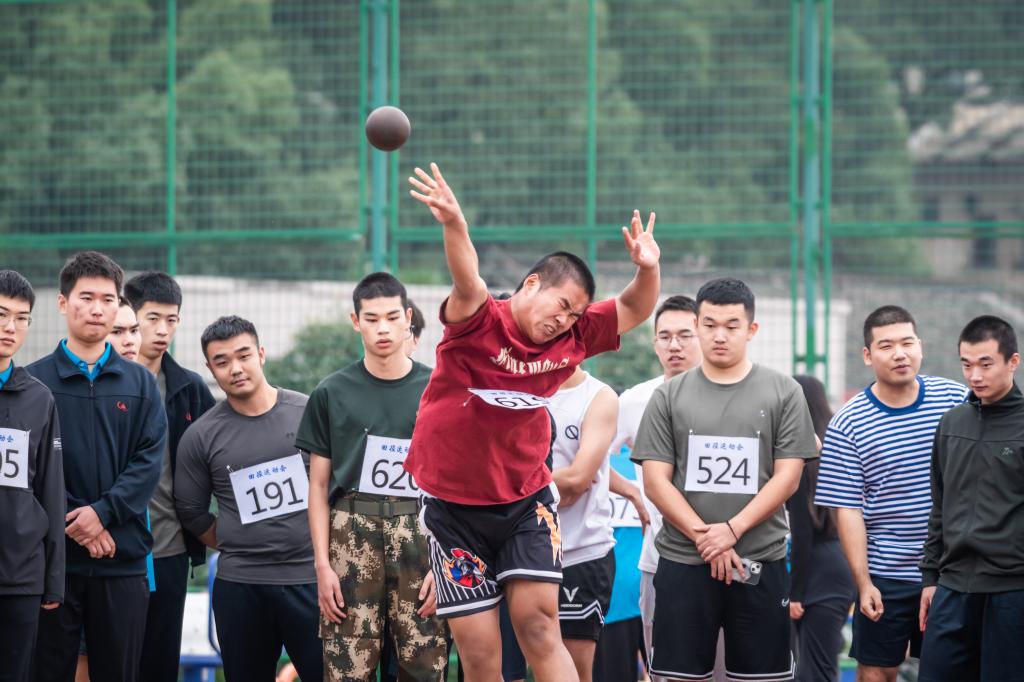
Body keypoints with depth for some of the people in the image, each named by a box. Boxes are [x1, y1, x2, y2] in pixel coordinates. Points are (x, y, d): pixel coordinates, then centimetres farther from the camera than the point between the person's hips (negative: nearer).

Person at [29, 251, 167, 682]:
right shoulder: (35, 380, 4)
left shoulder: (140, 384, 12)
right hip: (53, 555, -2)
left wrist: (103, 512, -13)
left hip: (124, 562, 2)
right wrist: (74, 523, -13)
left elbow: (149, 460, 2)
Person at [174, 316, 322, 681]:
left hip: (310, 580, -1)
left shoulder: (308, 413, 2)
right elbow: (192, 513, 10)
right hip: (240, 586, 1)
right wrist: (239, 549, 9)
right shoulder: (201, 436, 2)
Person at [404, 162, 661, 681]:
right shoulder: (479, 325, -14)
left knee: (539, 627, -11)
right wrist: (454, 226, -55)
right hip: (455, 507, -3)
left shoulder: (571, 339, 1)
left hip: (527, 504, 3)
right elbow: (467, 285, -33)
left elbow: (634, 309, 5)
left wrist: (647, 268, -18)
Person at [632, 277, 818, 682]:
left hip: (760, 562, 0)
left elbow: (787, 477, -1)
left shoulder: (783, 393, 4)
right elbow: (656, 482, 1)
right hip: (682, 562, 1)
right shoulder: (669, 397, 6)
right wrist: (705, 539, -11)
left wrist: (732, 530, -12)